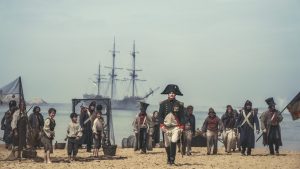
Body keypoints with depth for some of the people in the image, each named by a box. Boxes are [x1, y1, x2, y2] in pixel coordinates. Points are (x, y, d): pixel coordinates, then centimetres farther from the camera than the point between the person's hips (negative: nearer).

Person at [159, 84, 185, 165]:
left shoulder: (179, 104, 2)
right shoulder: (163, 104, 3)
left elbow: (182, 116, 2)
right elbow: (160, 115, 2)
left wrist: (181, 127, -6)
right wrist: (162, 125, -8)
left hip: (176, 127, -2)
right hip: (166, 127, 2)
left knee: (173, 142, -20)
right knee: (167, 145, 9)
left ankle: (172, 159, -12)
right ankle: (168, 159, 27)